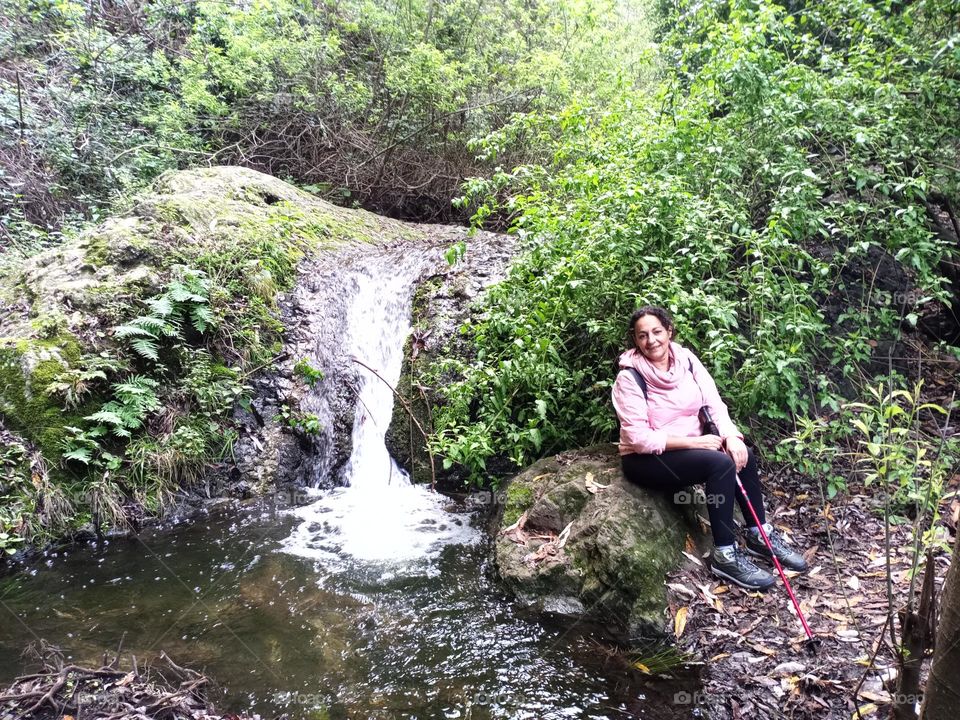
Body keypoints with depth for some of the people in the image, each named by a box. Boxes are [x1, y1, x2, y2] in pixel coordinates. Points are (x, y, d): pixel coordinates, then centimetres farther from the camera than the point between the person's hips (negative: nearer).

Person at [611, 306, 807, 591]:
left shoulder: (686, 358, -1)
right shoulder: (630, 378, -19)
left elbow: (714, 404, -2)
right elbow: (638, 438, -23)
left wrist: (730, 436, -22)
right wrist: (695, 442, -23)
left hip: (687, 446, 6)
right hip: (646, 459, -6)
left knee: (741, 454, -13)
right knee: (721, 463, -26)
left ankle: (760, 536, 5)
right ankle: (725, 555, -16)